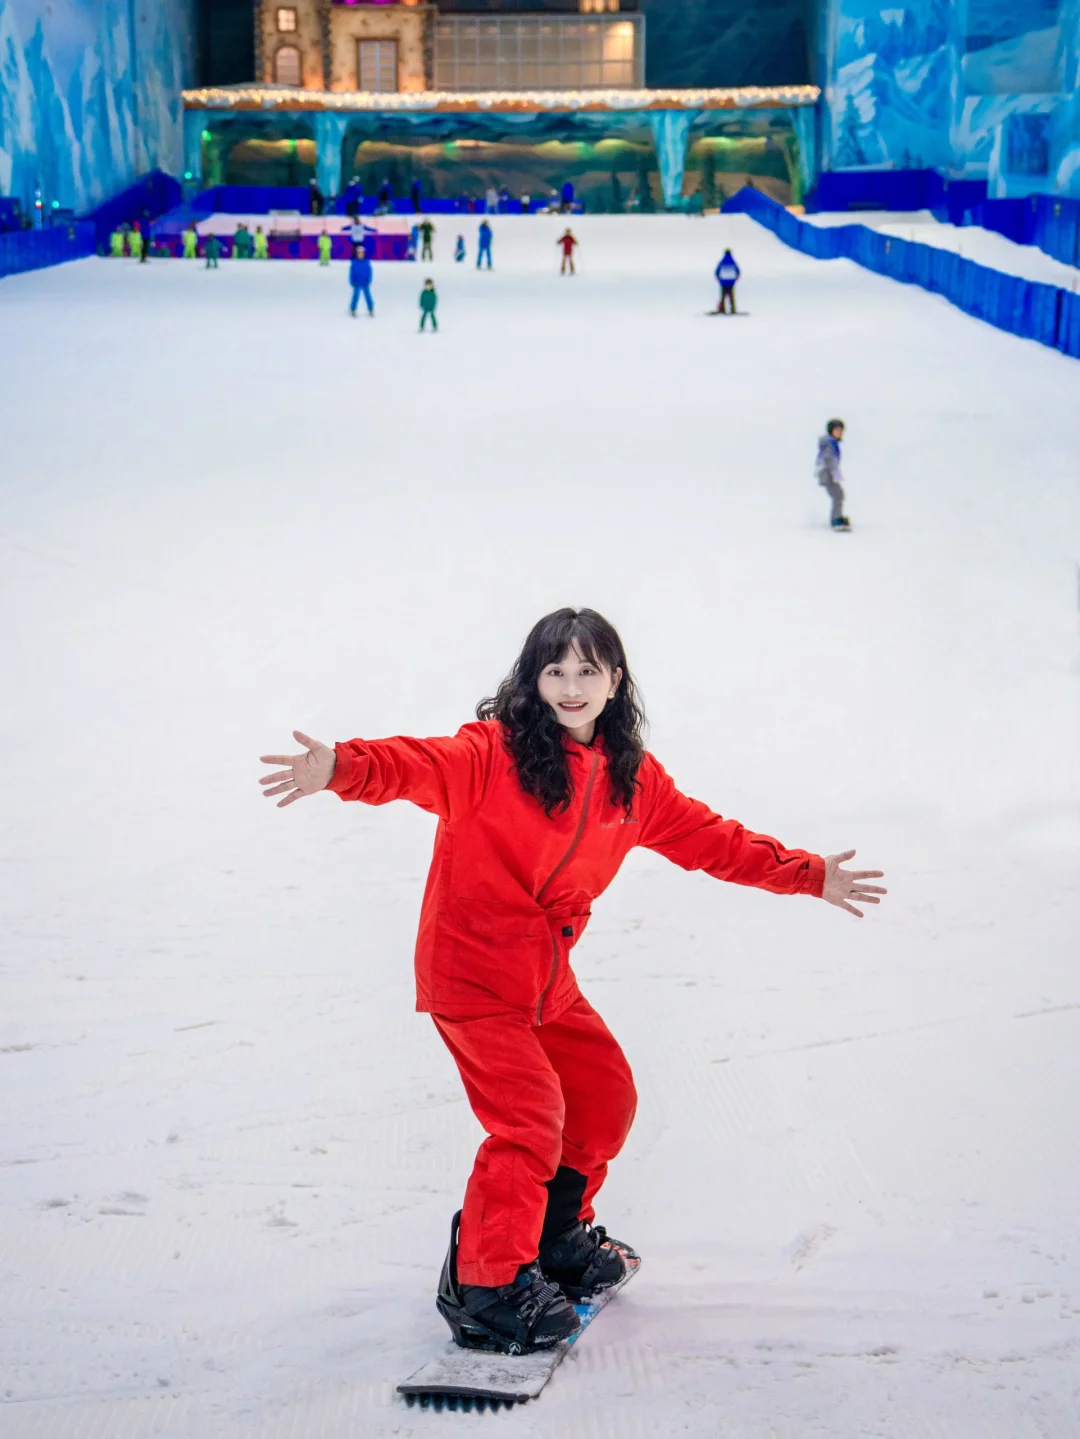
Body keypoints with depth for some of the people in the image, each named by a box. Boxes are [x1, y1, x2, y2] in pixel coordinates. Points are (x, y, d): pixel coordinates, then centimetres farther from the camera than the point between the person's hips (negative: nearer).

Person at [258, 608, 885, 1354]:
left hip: (547, 978, 8)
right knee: (531, 1118, -14)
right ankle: (485, 1288, 0)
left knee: (607, 1097, 18)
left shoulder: (631, 777, 5)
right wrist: (344, 767, -53)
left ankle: (556, 1235, 40)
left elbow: (707, 837, 13)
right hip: (471, 972, -8)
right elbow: (424, 766, -32)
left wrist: (807, 875, 13)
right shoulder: (495, 751, -15)